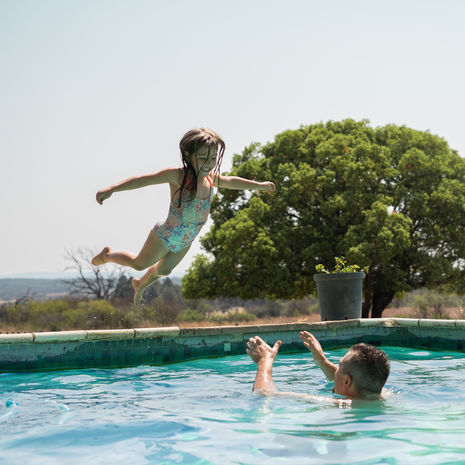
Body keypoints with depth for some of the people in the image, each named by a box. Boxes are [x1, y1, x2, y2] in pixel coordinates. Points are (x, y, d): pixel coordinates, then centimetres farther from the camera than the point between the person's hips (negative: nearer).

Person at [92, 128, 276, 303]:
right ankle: (107, 255, 46)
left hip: (185, 243, 6)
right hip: (165, 237, -6)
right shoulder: (177, 175, -29)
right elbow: (143, 180, -33)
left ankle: (141, 284, 59)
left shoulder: (211, 179, -9)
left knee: (164, 270, 27)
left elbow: (231, 181, 12)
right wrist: (112, 189, -44)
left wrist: (259, 185, 25)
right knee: (139, 263, 17)